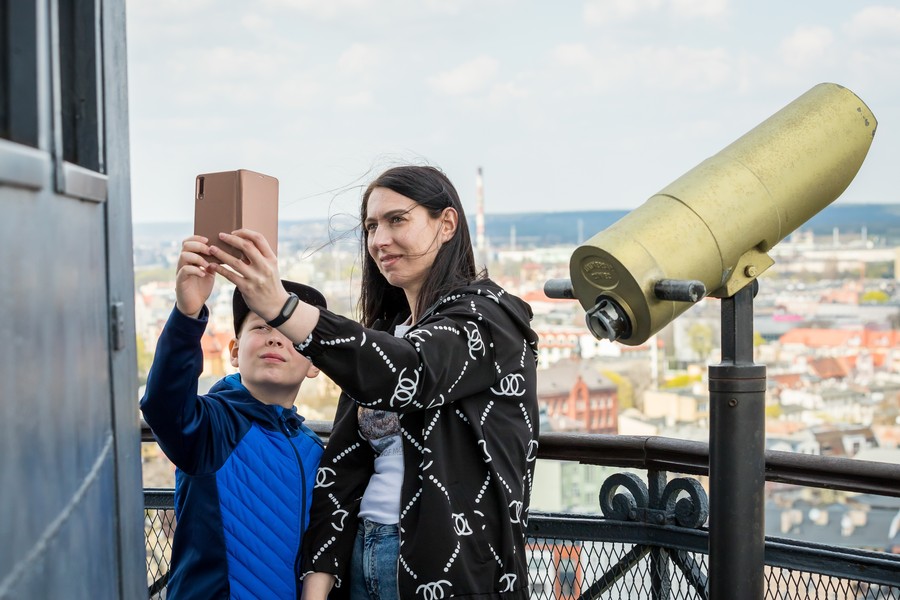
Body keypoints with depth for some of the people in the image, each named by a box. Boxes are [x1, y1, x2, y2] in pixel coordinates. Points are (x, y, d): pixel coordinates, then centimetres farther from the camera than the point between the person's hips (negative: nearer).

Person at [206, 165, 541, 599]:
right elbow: (341, 466, 7)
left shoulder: (488, 315, -7)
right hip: (360, 559, 6)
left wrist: (282, 308, -38)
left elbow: (409, 373, -27)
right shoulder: (380, 335, 13)